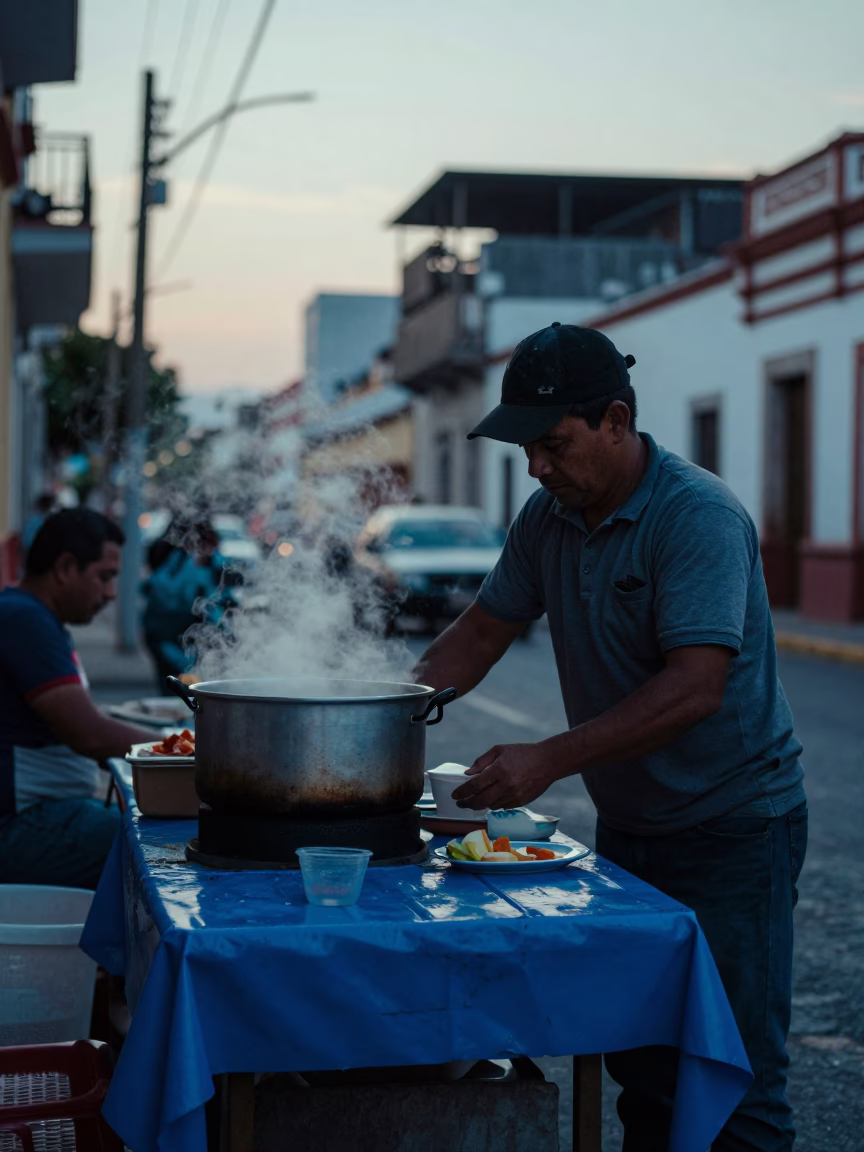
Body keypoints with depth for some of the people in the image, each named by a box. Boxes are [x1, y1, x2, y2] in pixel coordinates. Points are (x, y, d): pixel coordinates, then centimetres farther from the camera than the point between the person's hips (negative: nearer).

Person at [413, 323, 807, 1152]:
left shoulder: (698, 518, -20)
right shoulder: (548, 518, 3)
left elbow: (694, 686, -30)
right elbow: (481, 634, 12)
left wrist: (549, 760, -34)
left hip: (732, 827, -7)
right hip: (627, 826, 7)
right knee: (638, 1067, 13)